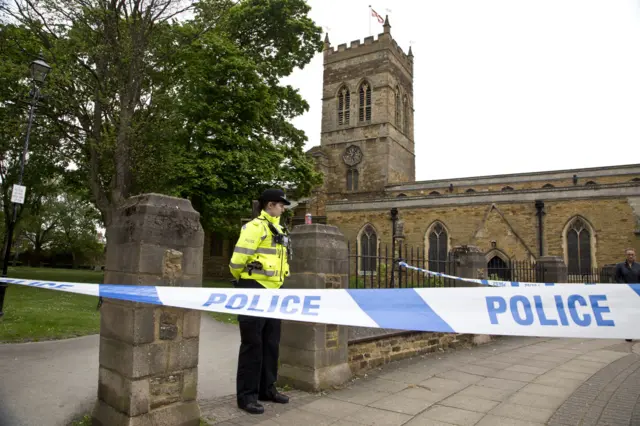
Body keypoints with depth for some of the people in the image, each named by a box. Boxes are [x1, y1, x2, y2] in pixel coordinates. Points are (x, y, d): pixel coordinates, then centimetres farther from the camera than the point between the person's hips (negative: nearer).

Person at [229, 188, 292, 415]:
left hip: (273, 292, 8)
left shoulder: (279, 230, 15)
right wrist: (242, 280, -1)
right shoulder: (255, 227, -13)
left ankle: (267, 388, 27)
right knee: (252, 344, -1)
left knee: (271, 344, 14)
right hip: (255, 291, -8)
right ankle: (246, 395, 10)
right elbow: (237, 259, -18)